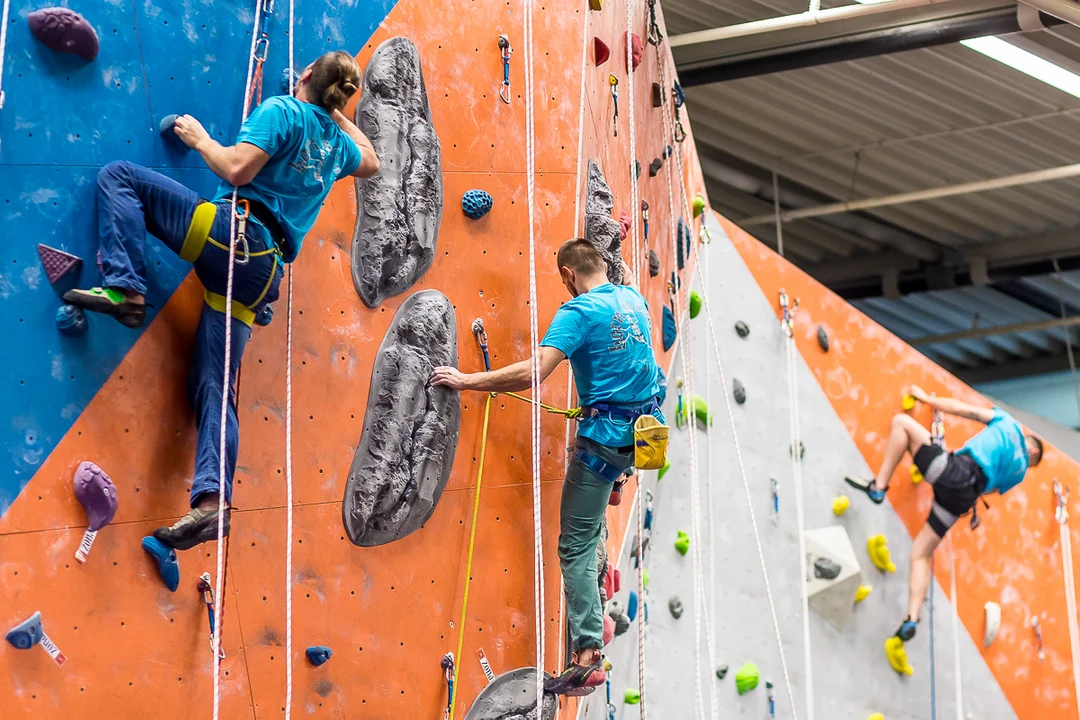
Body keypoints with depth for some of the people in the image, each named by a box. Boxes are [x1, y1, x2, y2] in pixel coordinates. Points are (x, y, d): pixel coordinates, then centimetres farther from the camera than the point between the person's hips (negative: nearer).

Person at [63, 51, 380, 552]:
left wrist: (199, 139, 4)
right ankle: (210, 501, -13)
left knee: (118, 176, 2)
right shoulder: (336, 142, 20)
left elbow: (238, 169, -13)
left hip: (233, 231, -7)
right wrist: (337, 113, 47)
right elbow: (370, 162, 44)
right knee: (214, 387, 3)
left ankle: (125, 289, -15)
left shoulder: (282, 111, 0)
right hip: (264, 269, 7)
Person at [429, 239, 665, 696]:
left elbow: (533, 372, -24)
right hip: (648, 426, 7)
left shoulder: (579, 312, -14)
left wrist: (467, 381, -18)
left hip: (606, 433, -7)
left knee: (576, 546, -3)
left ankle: (587, 657, -9)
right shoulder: (634, 299, 8)